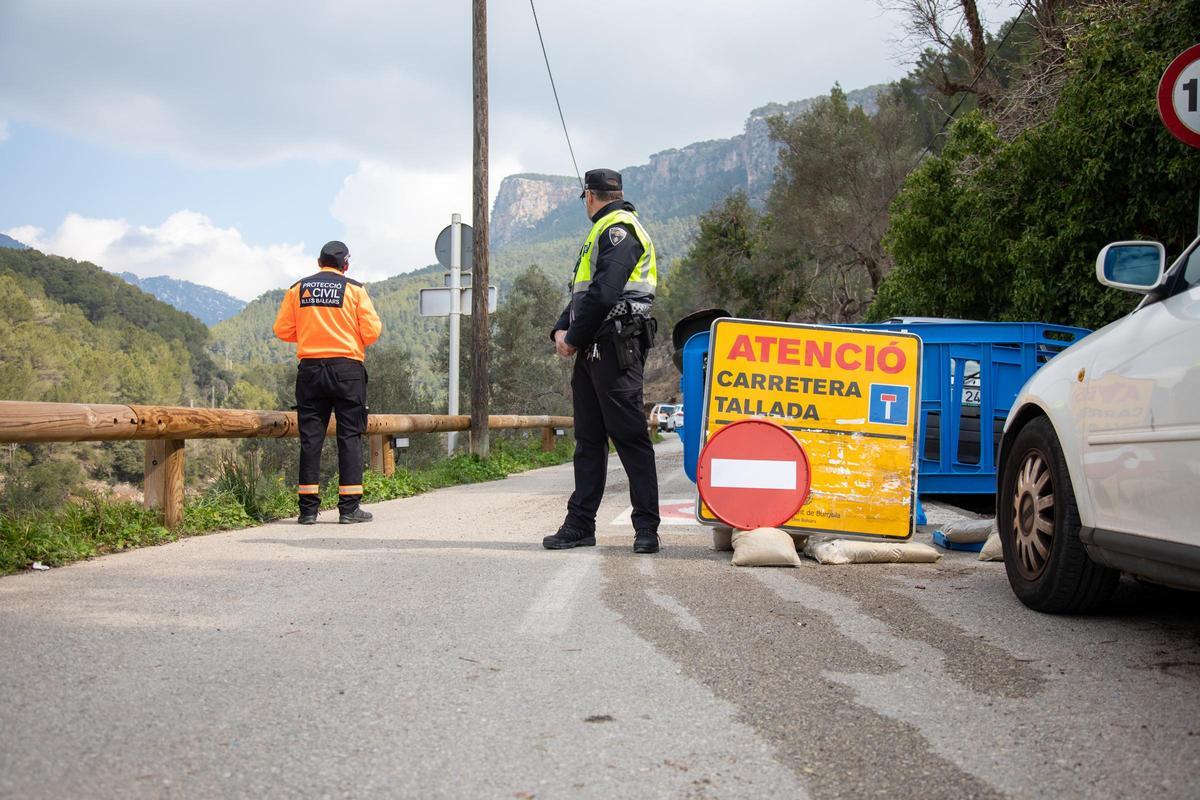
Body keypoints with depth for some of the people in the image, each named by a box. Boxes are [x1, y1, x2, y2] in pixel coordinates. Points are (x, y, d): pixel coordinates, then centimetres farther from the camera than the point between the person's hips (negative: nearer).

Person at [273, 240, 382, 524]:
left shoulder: (297, 289, 7)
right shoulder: (354, 289, -1)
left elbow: (282, 330, 6)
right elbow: (372, 331, -5)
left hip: (309, 370, 3)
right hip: (347, 368, -3)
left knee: (310, 437, 5)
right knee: (350, 436, 1)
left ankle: (308, 508, 4)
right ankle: (349, 507, -2)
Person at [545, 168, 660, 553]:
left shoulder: (619, 229, -8)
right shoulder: (603, 233, 24)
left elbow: (604, 294, -19)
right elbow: (582, 292, 23)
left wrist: (574, 338, -11)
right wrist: (561, 330, 7)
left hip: (615, 346, -10)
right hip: (592, 349, 10)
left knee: (629, 436, -8)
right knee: (588, 438, 9)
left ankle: (647, 527, -5)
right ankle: (580, 525, 13)